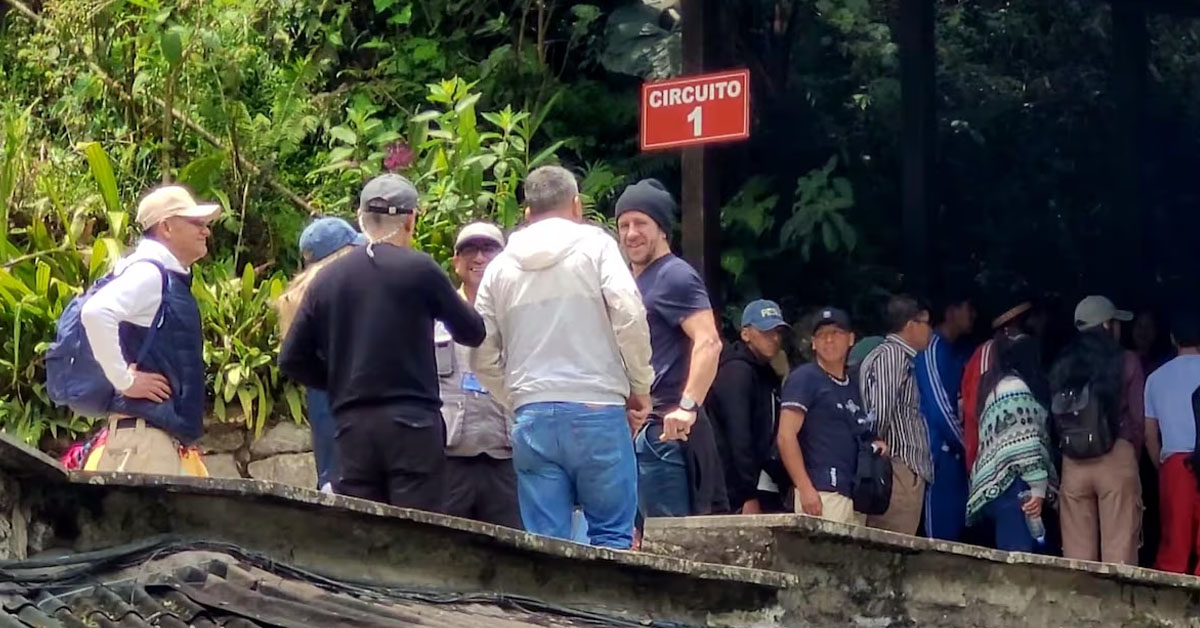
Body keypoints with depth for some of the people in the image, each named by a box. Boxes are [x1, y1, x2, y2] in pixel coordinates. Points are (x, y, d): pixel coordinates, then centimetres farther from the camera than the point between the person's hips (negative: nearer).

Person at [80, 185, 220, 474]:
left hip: (162, 431, 10)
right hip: (143, 430, -10)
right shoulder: (149, 272, -10)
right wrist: (125, 380, -21)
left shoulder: (172, 279, 20)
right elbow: (95, 312, -27)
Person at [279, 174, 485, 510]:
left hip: (352, 425, 4)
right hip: (411, 422, -4)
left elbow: (292, 360, 8)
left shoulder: (327, 279, 7)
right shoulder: (418, 269, -5)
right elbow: (472, 332, 6)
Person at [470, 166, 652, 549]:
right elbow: (628, 314, -9)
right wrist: (640, 386, 2)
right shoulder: (594, 245, 3)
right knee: (612, 534, 3)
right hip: (597, 410, -3)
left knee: (545, 543, 4)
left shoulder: (501, 266, 14)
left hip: (533, 418, 3)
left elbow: (483, 358, 14)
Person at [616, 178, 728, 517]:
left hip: (664, 429, -10)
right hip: (635, 428, 10)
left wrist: (688, 406, -29)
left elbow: (708, 343, -19)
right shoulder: (633, 283, 23)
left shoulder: (675, 276, -6)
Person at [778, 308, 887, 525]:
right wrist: (805, 489, -16)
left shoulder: (854, 383, 21)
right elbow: (786, 436, -9)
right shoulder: (804, 378, -1)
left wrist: (875, 443, 10)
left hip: (857, 496, 7)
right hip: (822, 495, -7)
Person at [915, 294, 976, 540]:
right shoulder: (932, 348, -9)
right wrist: (967, 446, -5)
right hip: (940, 454, -8)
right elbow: (939, 408, -14)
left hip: (958, 456, 8)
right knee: (939, 533, -8)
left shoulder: (957, 353, 18)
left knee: (955, 532, 6)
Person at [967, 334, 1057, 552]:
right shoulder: (1015, 388, -8)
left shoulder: (995, 386, 21)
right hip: (1012, 485, -10)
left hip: (996, 485, 10)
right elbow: (1024, 442, -16)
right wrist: (1038, 487, -16)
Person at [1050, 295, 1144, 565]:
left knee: (1077, 558, 5)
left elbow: (1055, 418, 5)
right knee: (1118, 553, -3)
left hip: (1072, 463, 3)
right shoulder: (1126, 361, 1)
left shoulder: (1062, 365, 9)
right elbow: (1138, 419, 1)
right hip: (1116, 459, -3)